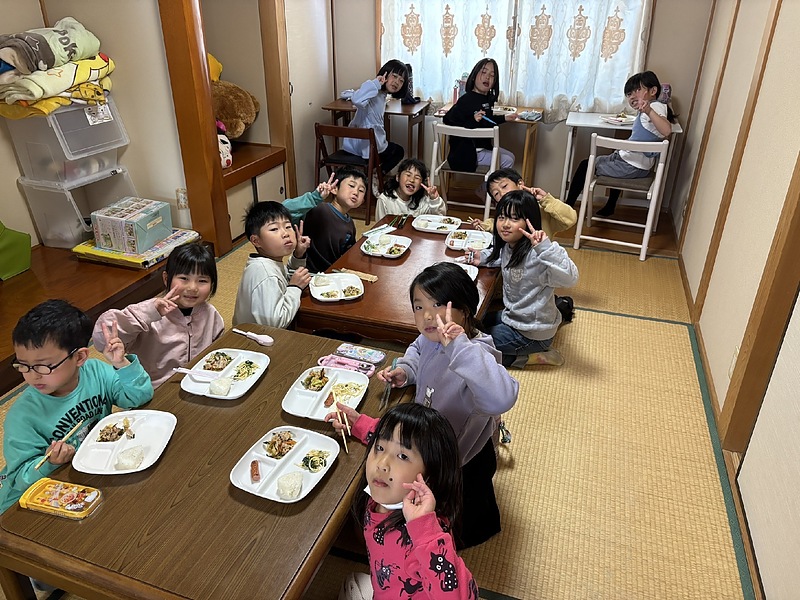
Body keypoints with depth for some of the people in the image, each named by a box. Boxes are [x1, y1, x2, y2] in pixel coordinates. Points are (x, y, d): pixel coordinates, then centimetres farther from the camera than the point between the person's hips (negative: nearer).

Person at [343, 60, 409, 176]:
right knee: (398, 152, 17)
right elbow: (357, 100, -44)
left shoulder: (382, 95, 7)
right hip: (366, 145, -9)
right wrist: (375, 83, -35)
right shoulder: (374, 94, -21)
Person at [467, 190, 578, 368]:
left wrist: (546, 247, -51)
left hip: (531, 332, -9)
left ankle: (529, 357, 2)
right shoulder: (508, 246, -2)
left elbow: (569, 278, -42)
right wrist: (482, 257, 5)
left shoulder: (536, 253, -28)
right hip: (512, 316, 9)